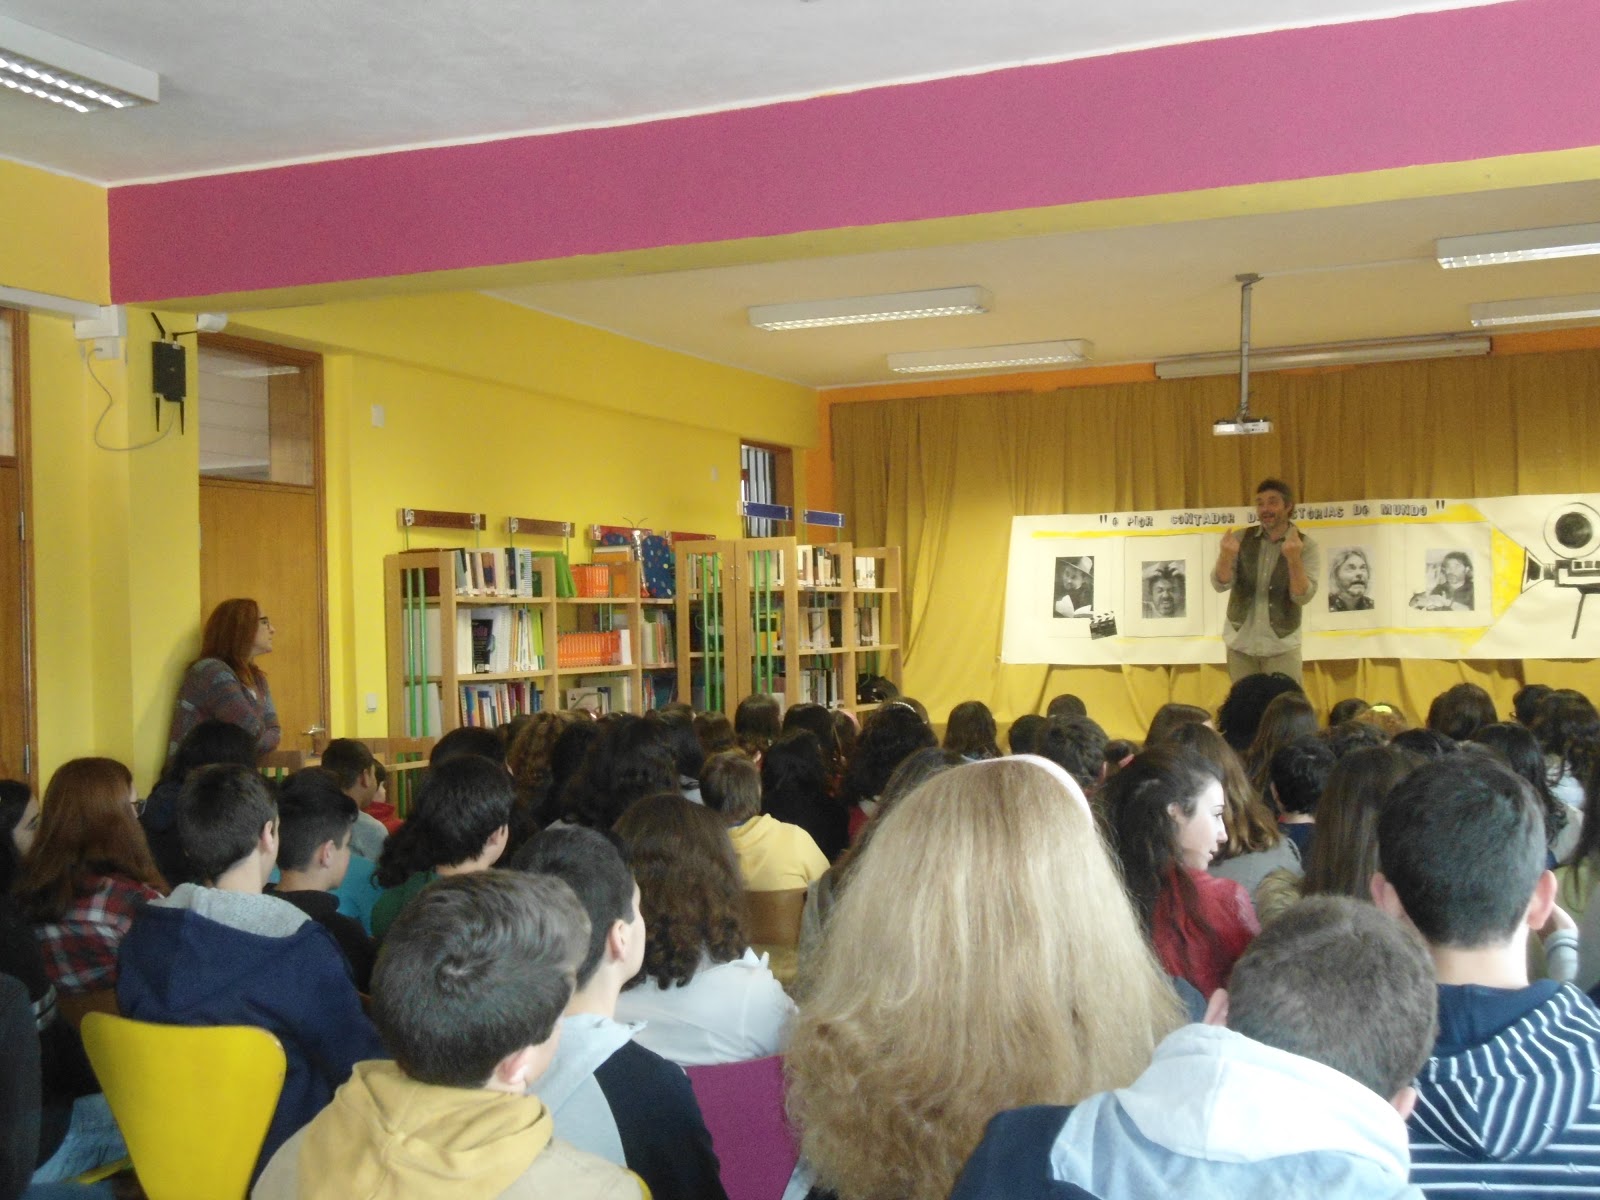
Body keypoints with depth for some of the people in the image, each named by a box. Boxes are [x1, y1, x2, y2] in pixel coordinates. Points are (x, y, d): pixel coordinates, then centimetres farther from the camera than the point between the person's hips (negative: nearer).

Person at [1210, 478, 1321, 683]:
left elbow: (1302, 597, -15)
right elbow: (1220, 584, -8)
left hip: (1281, 646, -2)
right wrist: (1226, 556, -28)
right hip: (1240, 644, 2)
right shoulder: (1241, 539, 0)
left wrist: (1294, 558, -31)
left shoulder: (1305, 546, -6)